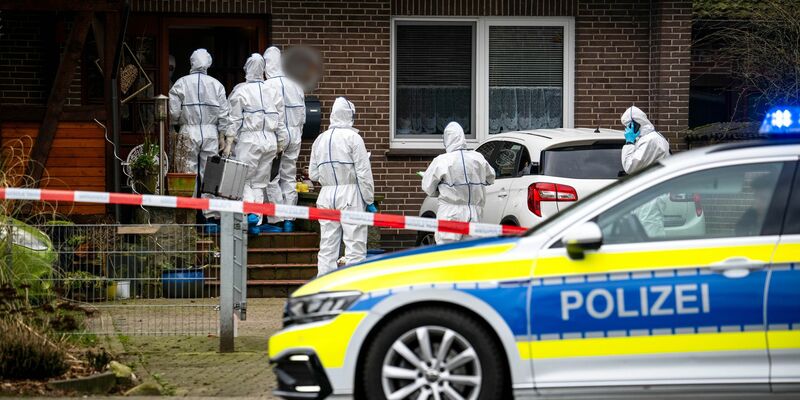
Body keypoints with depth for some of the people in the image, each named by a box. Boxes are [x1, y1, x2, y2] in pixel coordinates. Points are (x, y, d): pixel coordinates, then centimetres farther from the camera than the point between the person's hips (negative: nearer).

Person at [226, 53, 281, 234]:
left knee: (244, 180, 3)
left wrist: (228, 143, -4)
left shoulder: (241, 90, -6)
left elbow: (234, 119, -7)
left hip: (249, 138, -4)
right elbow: (280, 118, 8)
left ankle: (250, 212, -20)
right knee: (260, 182, 10)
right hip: (270, 140, 4)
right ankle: (256, 223, 8)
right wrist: (280, 143, 15)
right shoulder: (273, 91, 6)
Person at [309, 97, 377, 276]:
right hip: (350, 194, -5)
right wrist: (369, 200, -4)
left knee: (327, 246, 8)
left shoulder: (320, 139, 9)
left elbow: (313, 174, 10)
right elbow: (364, 172, -9)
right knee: (355, 247, -3)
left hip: (326, 195, 5)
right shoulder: (352, 137, -7)